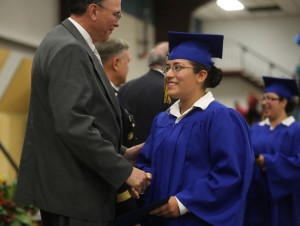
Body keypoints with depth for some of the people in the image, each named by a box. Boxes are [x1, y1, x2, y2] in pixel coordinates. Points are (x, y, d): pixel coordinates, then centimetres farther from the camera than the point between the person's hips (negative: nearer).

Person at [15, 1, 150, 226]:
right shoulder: (69, 49, -19)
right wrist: (123, 170, -21)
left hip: (71, 186, 10)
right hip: (74, 191, -10)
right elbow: (72, 124, -27)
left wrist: (120, 153, 12)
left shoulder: (70, 44, 13)